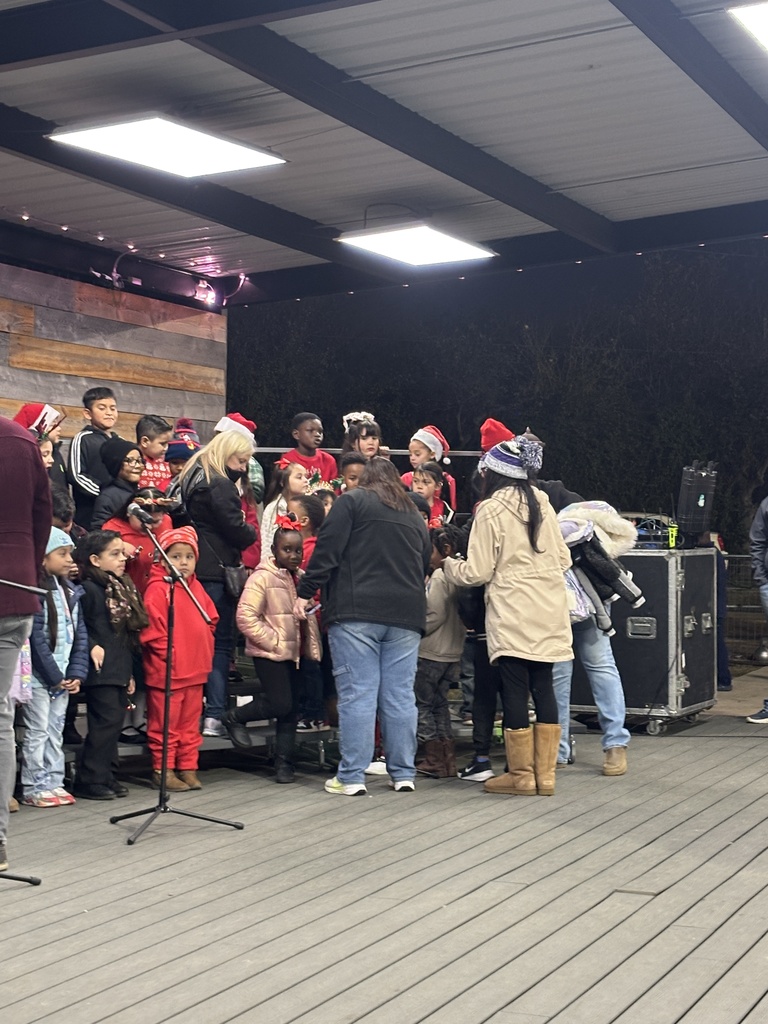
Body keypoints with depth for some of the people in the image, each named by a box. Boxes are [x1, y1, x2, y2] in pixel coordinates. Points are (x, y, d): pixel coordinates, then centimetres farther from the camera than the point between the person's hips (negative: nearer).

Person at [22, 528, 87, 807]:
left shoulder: (69, 591, 10)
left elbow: (79, 634, 10)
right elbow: (36, 638, -18)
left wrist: (76, 672, 0)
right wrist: (54, 675, -15)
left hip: (63, 677, 7)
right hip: (39, 676, -7)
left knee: (56, 730, 13)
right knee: (38, 731, -1)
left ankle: (53, 782, 20)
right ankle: (34, 788, 6)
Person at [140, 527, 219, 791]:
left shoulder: (196, 588, 12)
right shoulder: (157, 589, -11)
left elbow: (210, 620, 20)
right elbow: (151, 629, -15)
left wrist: (204, 650, 9)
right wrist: (168, 654, -15)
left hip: (195, 670, 7)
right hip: (166, 670, -7)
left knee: (190, 723, 13)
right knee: (165, 723, 2)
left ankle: (188, 767, 22)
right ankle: (162, 770, 10)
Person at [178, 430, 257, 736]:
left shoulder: (192, 477, 15)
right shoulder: (220, 486, -14)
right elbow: (238, 531, -15)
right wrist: (252, 532, 7)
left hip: (194, 568, 9)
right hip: (216, 571, -9)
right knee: (221, 642, -4)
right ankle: (213, 716, -6)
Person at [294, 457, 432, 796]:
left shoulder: (351, 501, 5)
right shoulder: (414, 515, 22)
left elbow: (327, 550, -5)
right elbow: (425, 564, 24)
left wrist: (305, 592, -4)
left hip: (356, 612, -4)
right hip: (406, 615, 5)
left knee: (357, 694, -4)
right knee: (400, 695, 7)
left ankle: (351, 776, -3)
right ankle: (403, 774, 11)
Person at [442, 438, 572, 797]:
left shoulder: (490, 511, -8)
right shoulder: (542, 503, 9)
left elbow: (477, 572, -7)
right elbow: (563, 558, 12)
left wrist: (447, 565, 11)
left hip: (513, 614, -6)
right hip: (549, 612, 6)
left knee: (515, 690, 1)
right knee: (543, 687, 8)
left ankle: (521, 775, 6)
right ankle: (545, 774, 12)